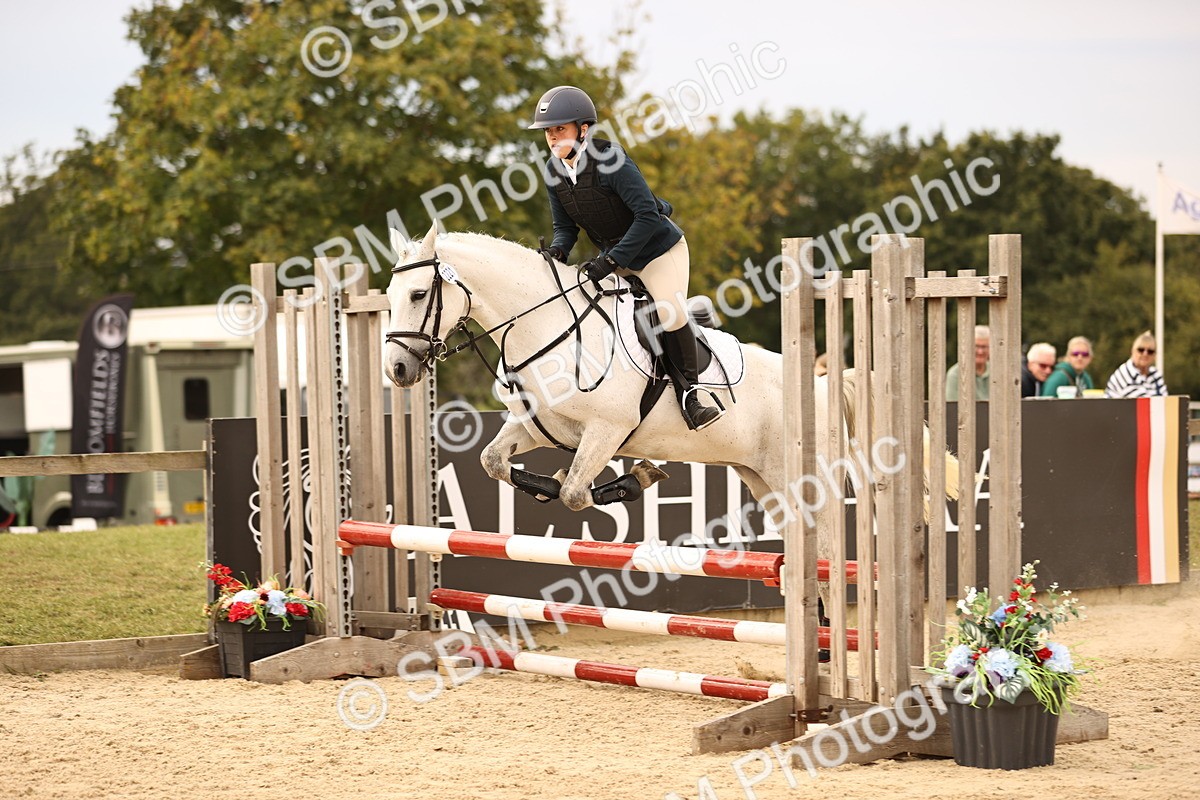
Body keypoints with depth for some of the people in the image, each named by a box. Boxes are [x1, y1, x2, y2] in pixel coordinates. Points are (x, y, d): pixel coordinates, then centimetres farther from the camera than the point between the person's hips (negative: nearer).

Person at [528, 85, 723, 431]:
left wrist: (611, 260, -34)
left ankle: (688, 393, -11)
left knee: (671, 315, -24)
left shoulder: (611, 161, -28)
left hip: (659, 247, -8)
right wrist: (558, 249, -21)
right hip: (613, 254, 8)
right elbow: (565, 226, 3)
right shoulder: (554, 171, -6)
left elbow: (646, 214, -31)